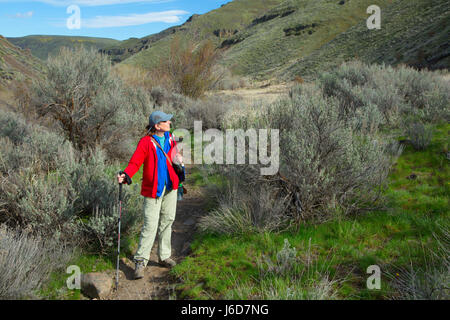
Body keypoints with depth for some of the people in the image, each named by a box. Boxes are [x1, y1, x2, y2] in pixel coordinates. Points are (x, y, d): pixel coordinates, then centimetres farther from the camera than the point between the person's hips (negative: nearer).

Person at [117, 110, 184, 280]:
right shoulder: (146, 142, -14)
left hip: (170, 186, 7)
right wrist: (126, 174, -36)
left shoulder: (170, 138, 6)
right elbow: (135, 162, -21)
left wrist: (180, 164, 16)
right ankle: (140, 261, 1)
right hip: (153, 188, -6)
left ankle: (164, 256, 27)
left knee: (167, 221, 14)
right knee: (150, 225, -9)